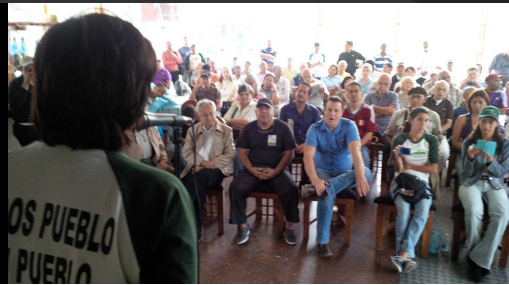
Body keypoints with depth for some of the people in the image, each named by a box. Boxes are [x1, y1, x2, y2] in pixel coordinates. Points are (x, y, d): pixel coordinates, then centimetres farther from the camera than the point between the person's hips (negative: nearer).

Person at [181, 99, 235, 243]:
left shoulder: (226, 130, 9)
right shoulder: (192, 130, 17)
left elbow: (230, 154, 0)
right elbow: (186, 152, 7)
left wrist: (207, 165, -12)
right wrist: (202, 162, -13)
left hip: (216, 168, -2)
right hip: (197, 167, 3)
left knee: (200, 176, -35)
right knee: (198, 183, -31)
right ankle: (197, 227, -23)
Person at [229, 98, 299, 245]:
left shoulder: (283, 128, -1)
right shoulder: (248, 128, 6)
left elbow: (289, 153, -2)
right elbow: (242, 151, 5)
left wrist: (275, 171, -15)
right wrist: (251, 169, -12)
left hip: (277, 169, -2)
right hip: (253, 168, 2)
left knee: (291, 189, -28)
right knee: (235, 188, -23)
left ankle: (289, 228, -8)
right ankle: (243, 226, -6)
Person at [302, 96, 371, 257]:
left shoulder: (349, 126, -8)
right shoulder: (315, 129, -9)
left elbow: (355, 151, -24)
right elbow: (308, 156, -21)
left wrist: (360, 177, -41)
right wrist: (314, 179, -40)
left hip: (344, 173, 2)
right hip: (322, 171, -2)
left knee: (366, 172, -30)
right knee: (327, 194, -36)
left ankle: (321, 188, -37)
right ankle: (322, 242, -29)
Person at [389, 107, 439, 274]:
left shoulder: (432, 140, 3)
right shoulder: (399, 140, -2)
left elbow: (434, 169, -2)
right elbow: (398, 169, -8)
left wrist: (408, 165, -6)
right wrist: (398, 158, -30)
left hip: (422, 184, 1)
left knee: (423, 212, -28)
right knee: (404, 210, -31)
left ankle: (402, 255, -33)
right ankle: (407, 256, -26)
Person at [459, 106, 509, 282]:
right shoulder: (469, 142, 1)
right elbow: (467, 172, -1)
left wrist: (490, 161, -22)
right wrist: (470, 157, -23)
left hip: (494, 185, 1)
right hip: (471, 183, -1)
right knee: (474, 211, -33)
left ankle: (479, 259, -20)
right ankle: (474, 254, -13)